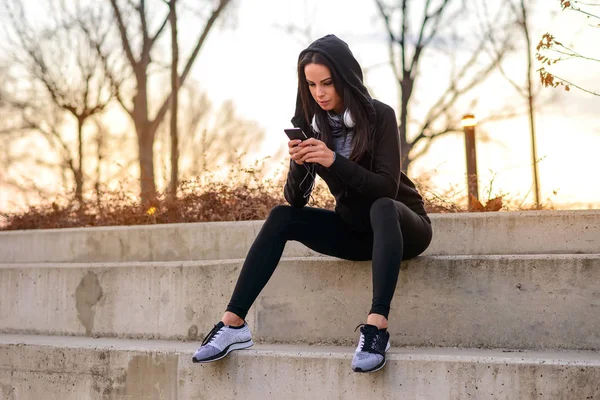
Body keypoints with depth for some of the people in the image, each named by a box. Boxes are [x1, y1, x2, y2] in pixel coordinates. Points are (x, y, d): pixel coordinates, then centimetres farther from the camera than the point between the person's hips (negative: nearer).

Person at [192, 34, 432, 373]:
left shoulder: (379, 116, -15)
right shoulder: (313, 125, -3)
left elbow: (386, 188, -25)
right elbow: (296, 201, -6)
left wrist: (335, 161, -36)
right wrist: (298, 163, -26)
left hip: (399, 226, -4)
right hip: (353, 230, 5)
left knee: (381, 207, -37)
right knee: (281, 217, -16)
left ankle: (377, 326, -47)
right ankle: (234, 324, -23)